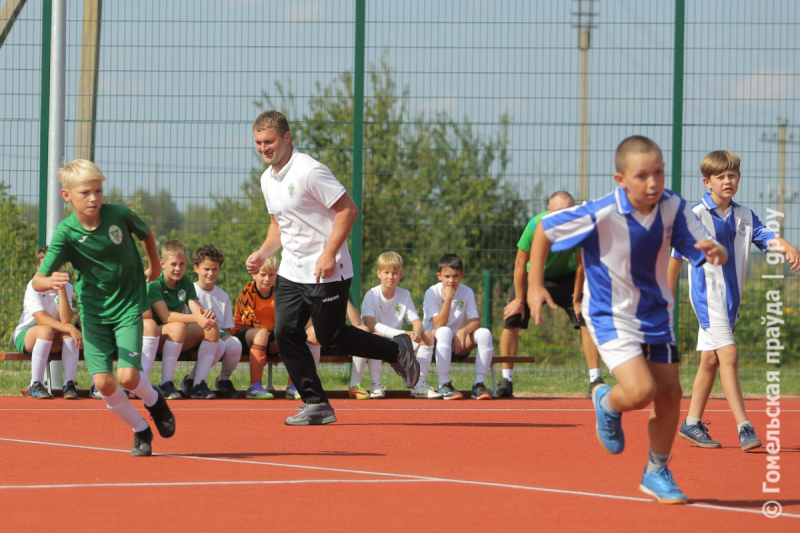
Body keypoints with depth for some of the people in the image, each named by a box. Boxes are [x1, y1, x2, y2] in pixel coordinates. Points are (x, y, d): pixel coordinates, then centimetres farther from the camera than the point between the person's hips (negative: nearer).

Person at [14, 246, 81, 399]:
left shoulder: (67, 287, -6)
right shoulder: (33, 287, -15)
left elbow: (65, 320, -21)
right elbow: (41, 318, -29)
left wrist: (61, 289, -25)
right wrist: (69, 328, -40)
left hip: (53, 344, 3)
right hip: (25, 336, -3)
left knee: (69, 333, -28)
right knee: (47, 331, -36)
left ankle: (69, 384, -31)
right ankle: (35, 385, -31)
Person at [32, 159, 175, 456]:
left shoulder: (120, 215, -13)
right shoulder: (66, 233, -16)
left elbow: (146, 234, 12)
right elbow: (37, 281, -21)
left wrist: (155, 265, 27)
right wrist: (50, 282, -44)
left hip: (128, 306, -1)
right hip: (93, 311, 1)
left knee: (128, 377, -16)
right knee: (103, 382, -10)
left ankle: (154, 400, 20)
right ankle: (140, 430, 16)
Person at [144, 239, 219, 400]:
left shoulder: (186, 284, 6)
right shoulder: (154, 284, -13)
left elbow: (197, 311, -6)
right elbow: (165, 316, -25)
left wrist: (206, 315, -32)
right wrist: (195, 318, -36)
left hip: (179, 341, 6)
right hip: (156, 337, -6)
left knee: (212, 329, -16)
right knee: (178, 327, -37)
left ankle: (199, 384, -16)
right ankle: (166, 385, -32)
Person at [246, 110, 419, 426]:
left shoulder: (309, 171, -17)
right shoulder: (267, 180, 11)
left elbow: (348, 209, -17)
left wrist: (329, 254, -22)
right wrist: (262, 253, 8)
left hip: (326, 273, -8)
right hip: (291, 273, 8)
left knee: (331, 338, -3)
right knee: (285, 333, -5)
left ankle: (397, 351, 20)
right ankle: (315, 405, 2)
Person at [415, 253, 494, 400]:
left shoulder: (467, 293, 1)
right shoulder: (432, 293, -10)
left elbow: (475, 322, -6)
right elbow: (439, 325, -21)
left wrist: (463, 331, -28)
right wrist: (448, 297, -24)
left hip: (457, 344, 4)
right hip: (434, 344, -4)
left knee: (484, 333, -21)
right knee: (444, 332, -37)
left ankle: (479, 384, -24)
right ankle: (444, 385, -39)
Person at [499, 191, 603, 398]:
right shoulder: (536, 226, -29)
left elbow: (580, 265, -14)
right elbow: (521, 263, -18)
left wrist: (576, 299, -11)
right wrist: (519, 299, -14)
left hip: (566, 277, 1)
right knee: (512, 318, -13)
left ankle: (595, 380, -9)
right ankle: (506, 380, -4)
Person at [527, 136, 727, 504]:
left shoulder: (673, 207, -14)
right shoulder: (599, 215, -25)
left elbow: (704, 248, -8)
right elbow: (544, 229, -11)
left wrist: (716, 252, -33)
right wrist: (534, 286, -7)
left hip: (656, 314, 5)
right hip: (611, 316, -5)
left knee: (670, 397, 7)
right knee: (640, 392, -22)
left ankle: (656, 473, 30)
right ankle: (608, 404, 15)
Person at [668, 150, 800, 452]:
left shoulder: (744, 216, 7)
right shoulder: (695, 216, -8)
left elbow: (766, 237, -8)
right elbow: (676, 256, -1)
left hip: (731, 296, 6)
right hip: (707, 293, -6)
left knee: (710, 359, 12)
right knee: (728, 355, -15)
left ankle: (692, 424, 23)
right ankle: (744, 428, -20)